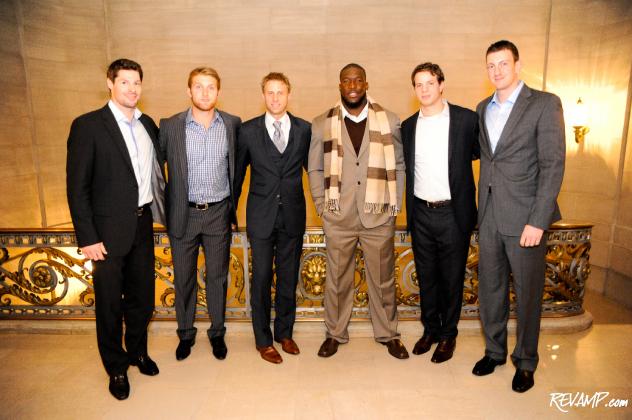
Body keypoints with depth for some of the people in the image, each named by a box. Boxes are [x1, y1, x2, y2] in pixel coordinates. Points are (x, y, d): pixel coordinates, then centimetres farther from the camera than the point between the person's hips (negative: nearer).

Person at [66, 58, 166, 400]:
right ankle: (116, 367, 29)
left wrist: (161, 212, 7)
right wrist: (87, 238, -14)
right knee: (110, 303, 9)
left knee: (142, 296, 17)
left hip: (143, 223, 5)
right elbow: (77, 186, -11)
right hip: (108, 230, -5)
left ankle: (137, 351, 39)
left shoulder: (148, 124, 8)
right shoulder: (87, 125, -8)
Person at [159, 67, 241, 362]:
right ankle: (185, 334, 32)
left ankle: (217, 332, 30)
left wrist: (233, 202, 8)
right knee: (183, 278, 12)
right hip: (183, 214, 0)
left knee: (217, 276, 12)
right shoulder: (170, 126, -4)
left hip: (219, 214, 0)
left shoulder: (233, 124, -1)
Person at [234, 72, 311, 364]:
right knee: (261, 279, 6)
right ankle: (263, 340, 22)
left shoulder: (304, 129, 2)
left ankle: (284, 332, 31)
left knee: (288, 277, 12)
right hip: (261, 215, -1)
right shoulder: (248, 130, 0)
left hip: (293, 215, 1)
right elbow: (238, 172, 6)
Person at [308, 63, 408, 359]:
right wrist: (322, 205, 2)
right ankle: (335, 334, 29)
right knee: (337, 280, 11)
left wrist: (395, 203, 2)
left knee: (383, 279, 11)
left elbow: (400, 164, 8)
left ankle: (387, 334, 31)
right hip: (338, 217, 0)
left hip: (379, 216, 0)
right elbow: (314, 169, 9)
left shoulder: (390, 121, 3)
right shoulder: (322, 124, 4)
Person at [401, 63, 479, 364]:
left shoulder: (466, 119, -5)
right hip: (421, 214, 3)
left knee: (452, 278, 9)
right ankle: (430, 330, 33)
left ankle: (448, 335, 28)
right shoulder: (408, 126, 7)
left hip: (453, 213, -3)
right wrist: (409, 209, 9)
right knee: (426, 277, 15)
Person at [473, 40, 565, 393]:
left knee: (528, 292, 8)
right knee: (490, 287, 13)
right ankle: (494, 351, 32)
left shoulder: (544, 104, -5)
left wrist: (538, 220, -17)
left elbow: (553, 164, -11)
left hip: (524, 217, -5)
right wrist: (480, 208, 7)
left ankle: (526, 361, 27)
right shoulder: (483, 108, 12)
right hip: (489, 215, 5)